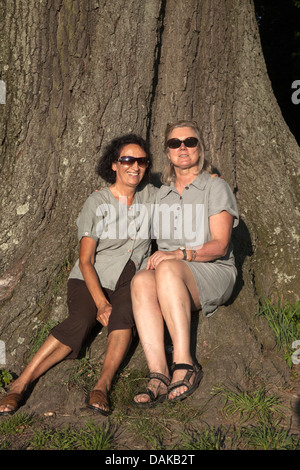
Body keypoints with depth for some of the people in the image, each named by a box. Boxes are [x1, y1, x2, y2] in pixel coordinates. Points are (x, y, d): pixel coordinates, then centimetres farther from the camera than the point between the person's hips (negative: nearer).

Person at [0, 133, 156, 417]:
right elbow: (85, 260, -11)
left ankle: (102, 385, -43)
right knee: (79, 322, -32)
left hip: (131, 281, 3)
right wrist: (101, 303, -23)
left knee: (124, 312, -34)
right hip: (92, 279, -3)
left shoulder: (149, 195, 6)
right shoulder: (97, 203, -6)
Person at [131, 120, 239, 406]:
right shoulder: (162, 194, 20)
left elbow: (219, 245, -7)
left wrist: (180, 254, -22)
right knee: (141, 281, -32)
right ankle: (158, 375, -41)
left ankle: (184, 363, -37)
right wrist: (157, 258, 0)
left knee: (168, 269, -36)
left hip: (213, 272, -4)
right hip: (172, 279, 4)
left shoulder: (216, 187, 4)